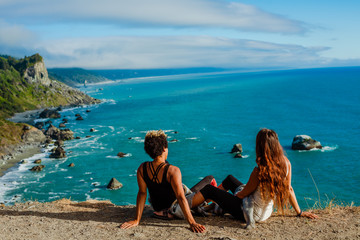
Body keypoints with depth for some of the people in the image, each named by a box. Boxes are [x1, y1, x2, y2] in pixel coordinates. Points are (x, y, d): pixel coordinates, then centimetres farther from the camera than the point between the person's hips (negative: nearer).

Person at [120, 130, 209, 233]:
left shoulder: (142, 168, -18)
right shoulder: (173, 171, -33)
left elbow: (142, 193, -17)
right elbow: (181, 198, -36)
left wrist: (136, 220, -14)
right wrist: (192, 223, -34)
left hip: (157, 207, 5)